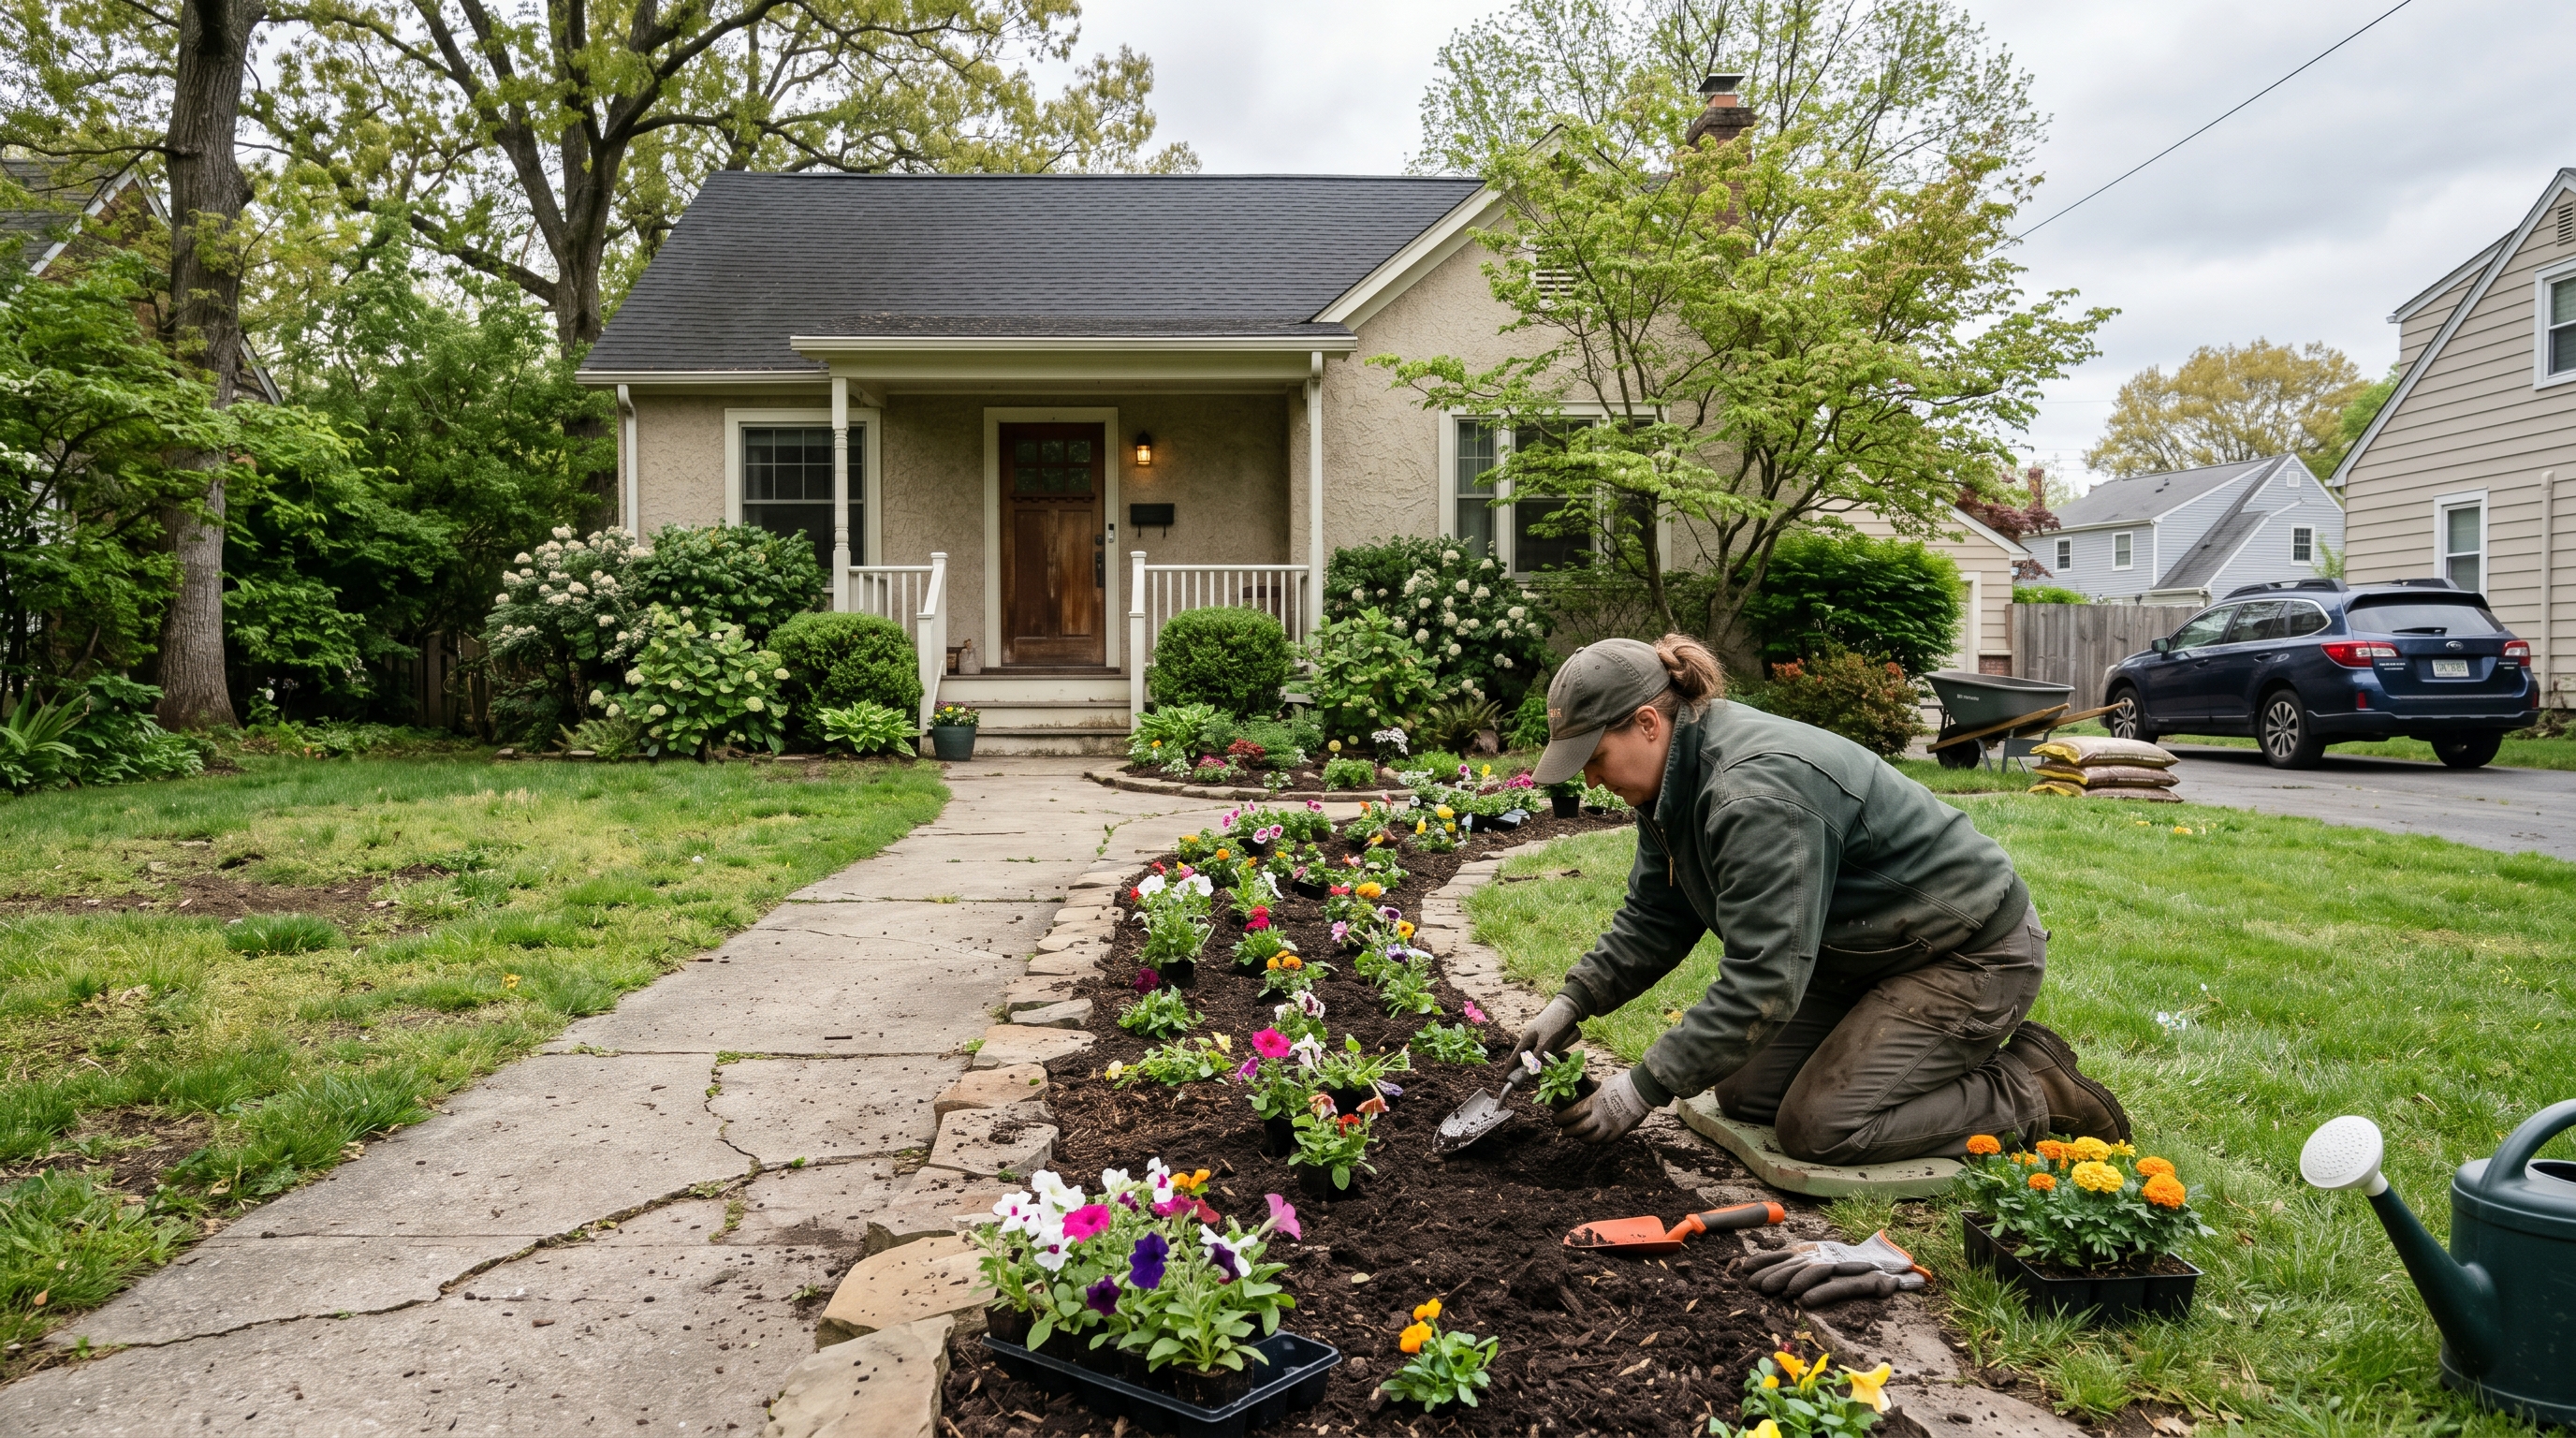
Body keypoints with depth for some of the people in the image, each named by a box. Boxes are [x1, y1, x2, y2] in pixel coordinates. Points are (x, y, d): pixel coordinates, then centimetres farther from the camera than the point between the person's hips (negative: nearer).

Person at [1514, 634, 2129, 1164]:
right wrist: (1572, 1003, -3)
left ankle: (2034, 1094, 1)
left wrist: (1644, 1088, -30)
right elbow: (1651, 920, 8)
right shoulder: (1675, 783, -2)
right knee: (1744, 1095, 5)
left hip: (1974, 958, -10)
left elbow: (1762, 982, -34)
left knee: (1817, 1128, -15)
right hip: (1869, 953, 10)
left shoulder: (1757, 795, -33)